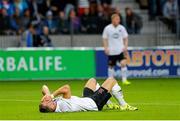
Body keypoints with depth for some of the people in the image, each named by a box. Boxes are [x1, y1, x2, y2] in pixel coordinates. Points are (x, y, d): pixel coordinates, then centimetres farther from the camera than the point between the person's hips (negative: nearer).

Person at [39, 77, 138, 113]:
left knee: (93, 80, 31)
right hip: (95, 103, -8)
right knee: (111, 80, 4)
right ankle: (124, 106, 22)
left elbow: (44, 88, -12)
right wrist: (52, 95, -43)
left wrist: (48, 94, -32)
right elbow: (66, 88, -53)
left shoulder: (52, 103, -21)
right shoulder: (63, 105, -43)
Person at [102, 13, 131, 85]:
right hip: (111, 51, 0)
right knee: (111, 66, 8)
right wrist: (106, 48, -8)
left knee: (123, 63, -17)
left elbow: (125, 38, 8)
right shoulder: (107, 28, -3)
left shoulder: (121, 28, 1)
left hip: (120, 50, 0)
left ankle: (124, 80, -13)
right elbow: (105, 39, 3)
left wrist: (125, 46, -5)